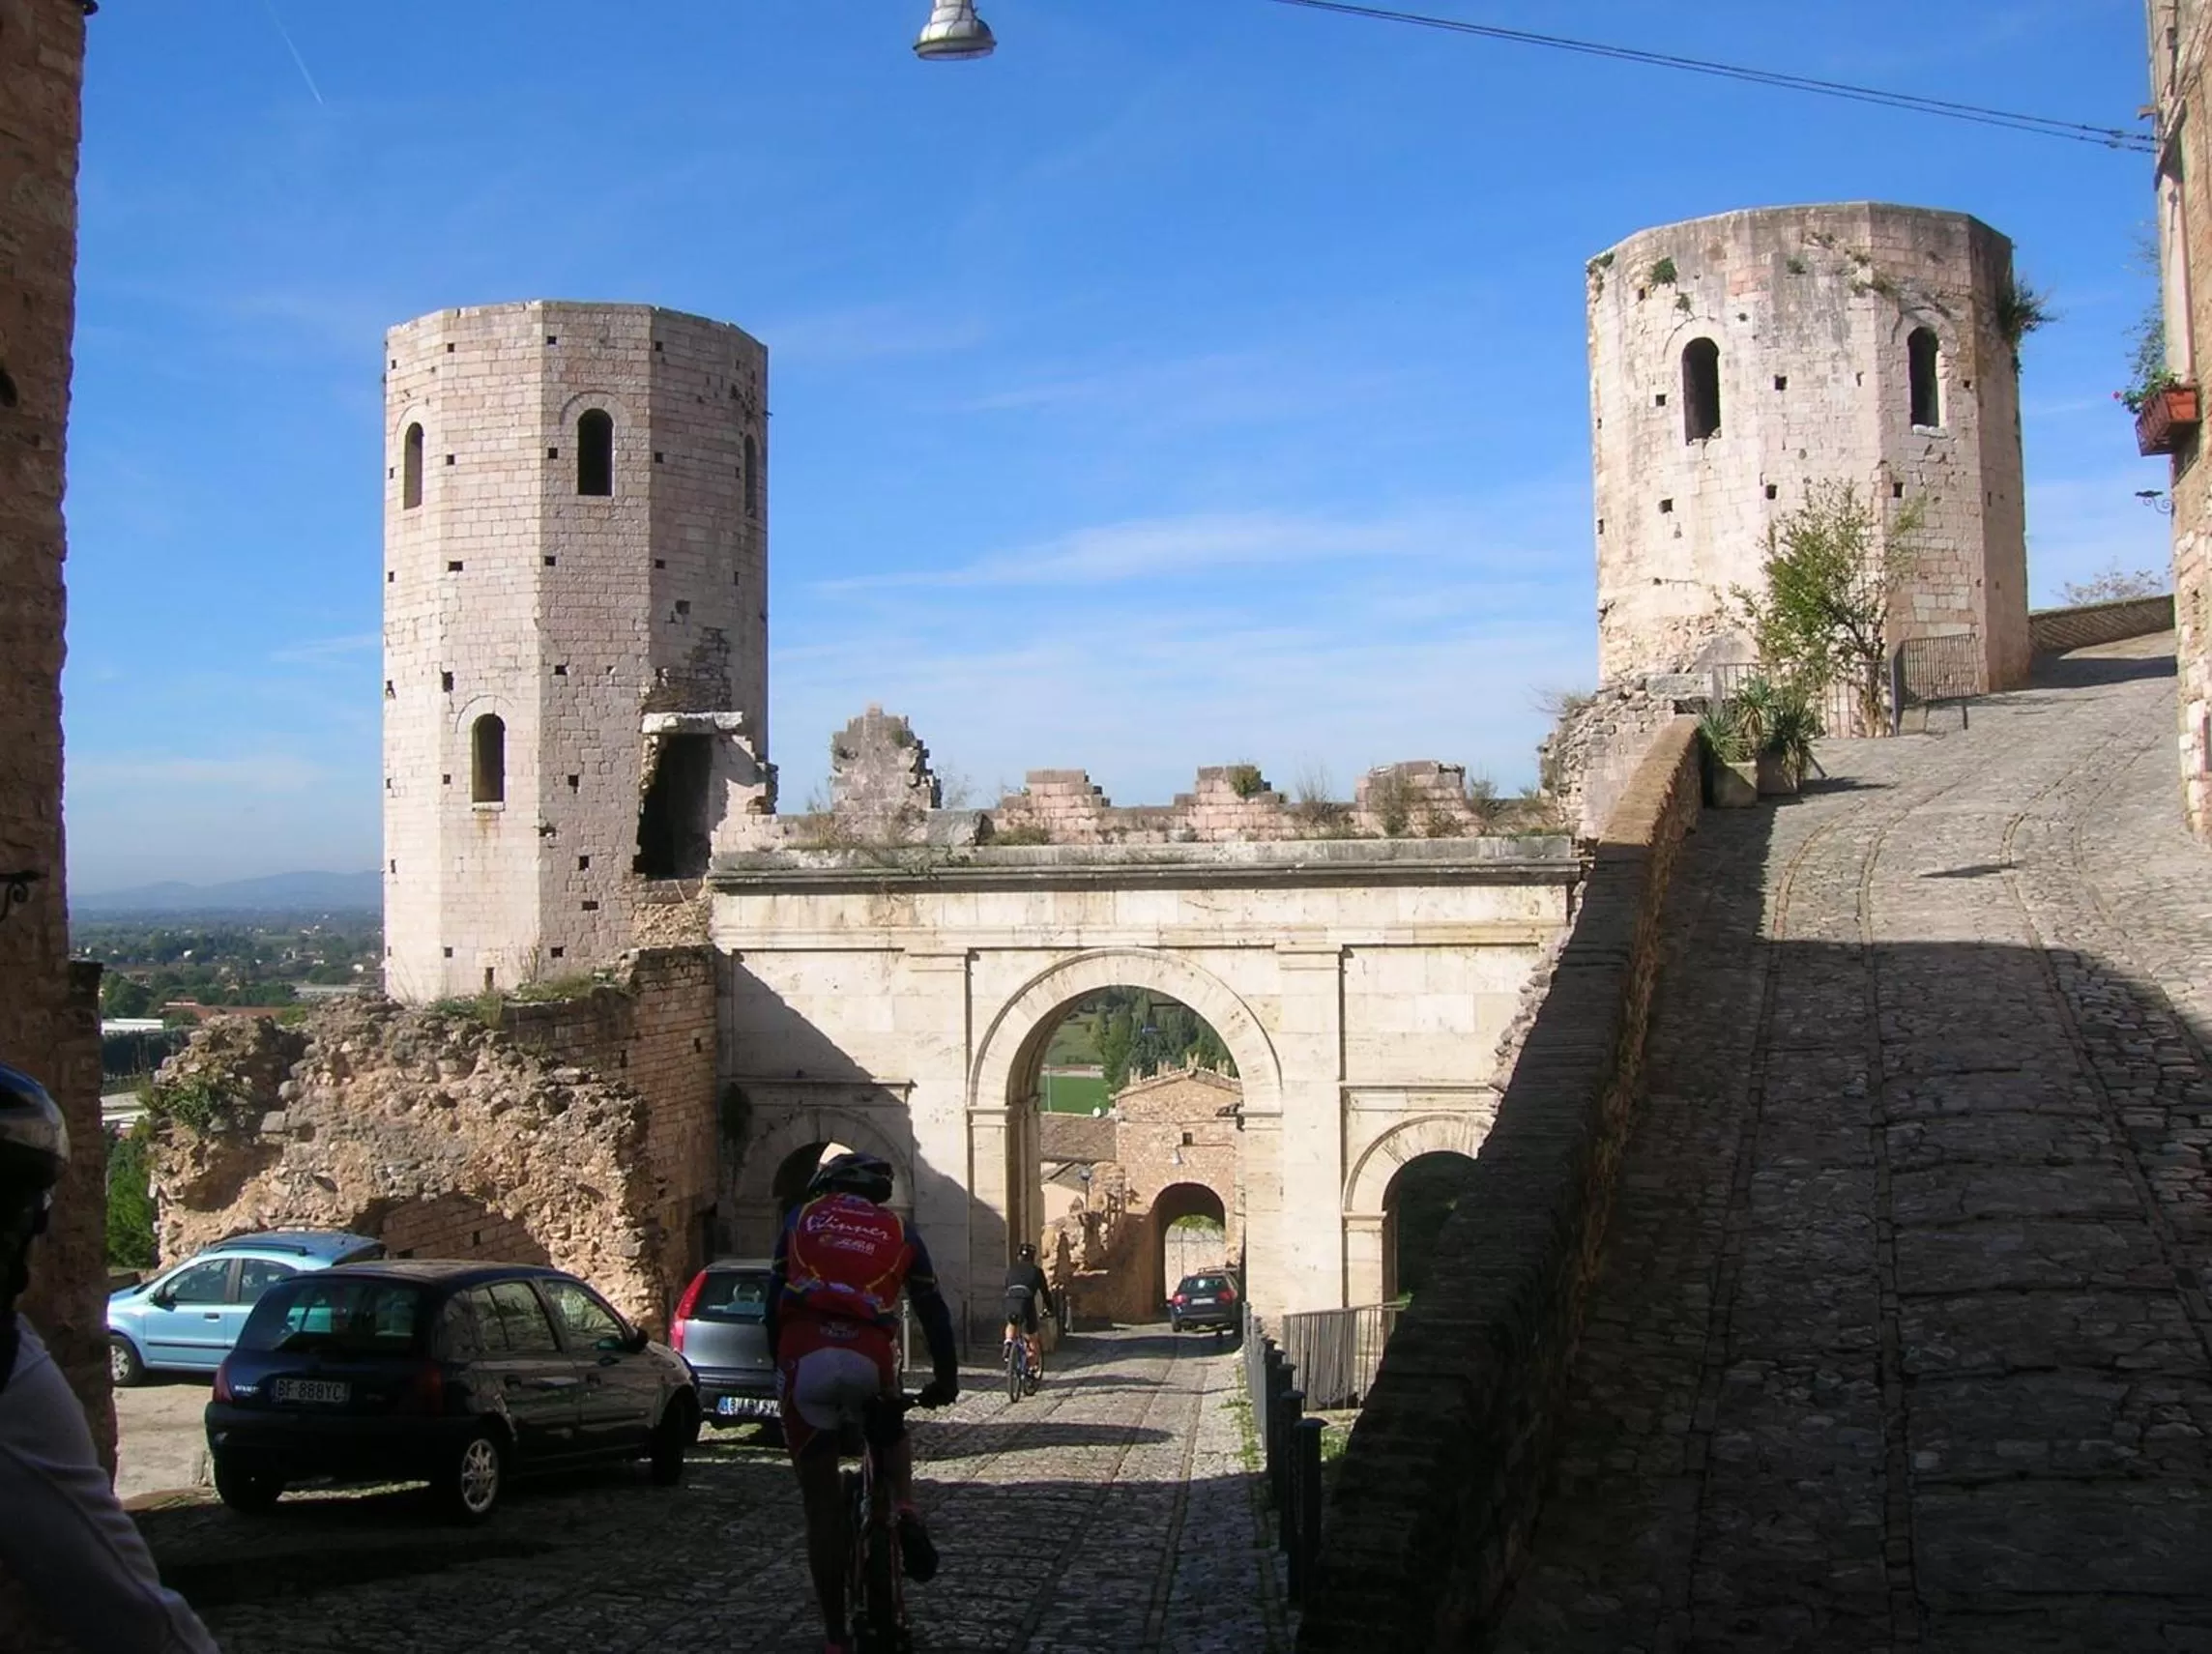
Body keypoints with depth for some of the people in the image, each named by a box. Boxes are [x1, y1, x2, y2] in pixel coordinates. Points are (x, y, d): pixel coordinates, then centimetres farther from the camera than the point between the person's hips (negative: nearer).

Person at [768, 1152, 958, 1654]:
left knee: (821, 1503, 10)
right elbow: (933, 1311, 19)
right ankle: (905, 1508, 3)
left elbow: (774, 1298, 18)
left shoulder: (802, 1217, 21)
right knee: (890, 1433, 34)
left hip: (803, 1354, 0)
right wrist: (947, 1377, 28)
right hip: (869, 1357, 0)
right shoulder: (898, 1234, 21)